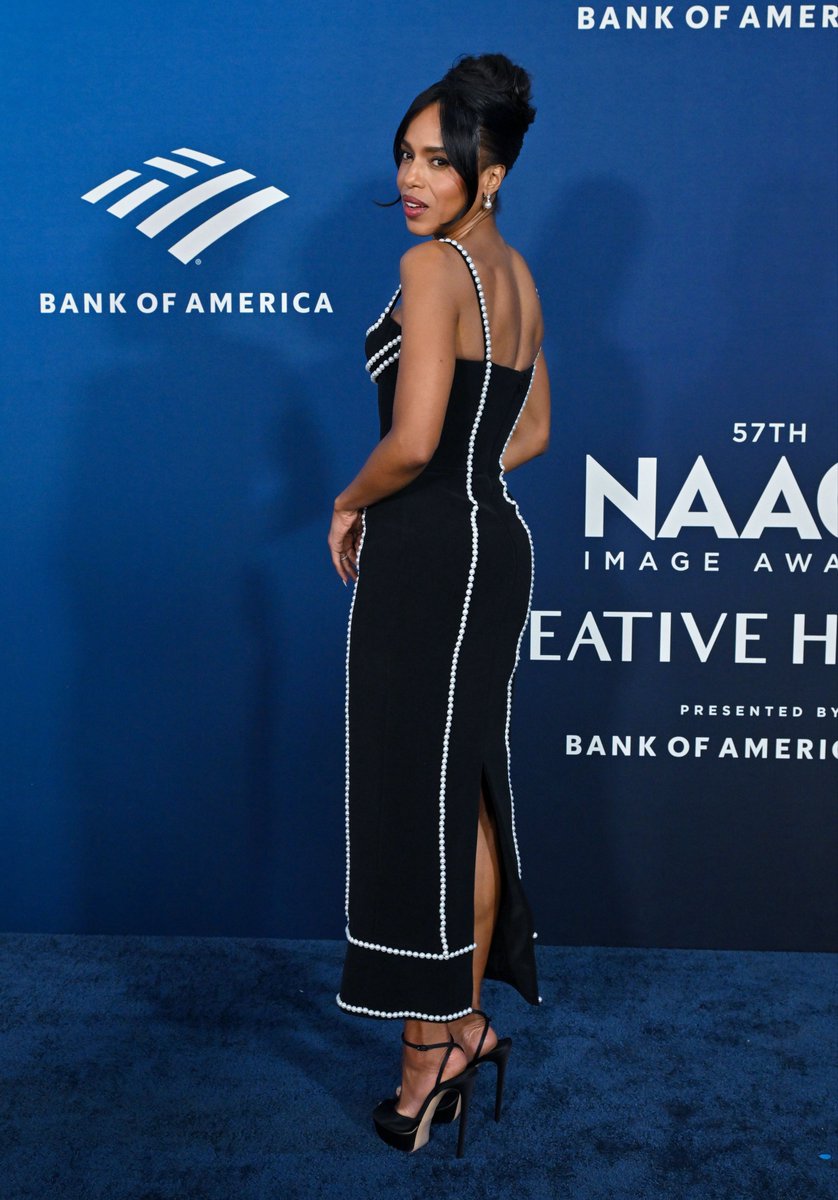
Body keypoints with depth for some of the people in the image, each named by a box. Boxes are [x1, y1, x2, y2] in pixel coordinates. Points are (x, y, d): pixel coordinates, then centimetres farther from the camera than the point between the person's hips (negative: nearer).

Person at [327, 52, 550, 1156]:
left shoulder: (433, 263, -14)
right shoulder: (516, 272, 13)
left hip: (426, 556, -9)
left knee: (417, 798, 1)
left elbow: (412, 440, -23)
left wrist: (350, 504, -6)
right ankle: (468, 1020, 29)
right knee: (468, 795, 16)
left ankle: (433, 1046, 15)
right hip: (495, 542, 9)